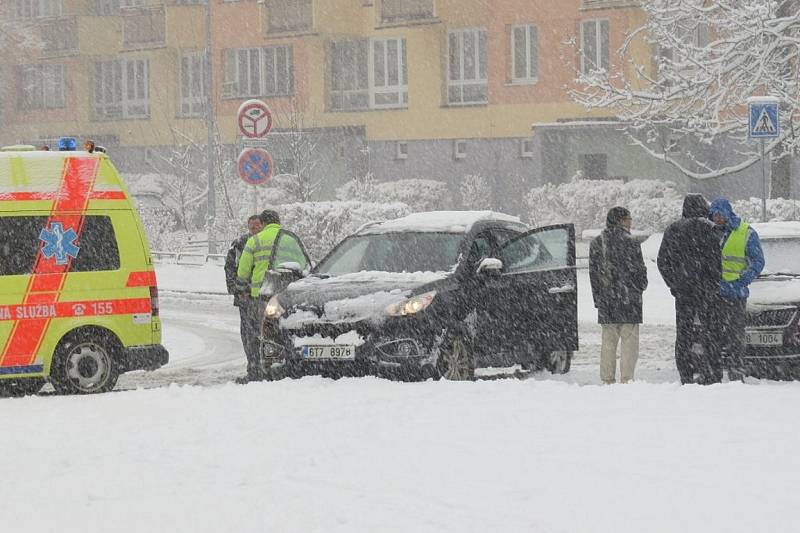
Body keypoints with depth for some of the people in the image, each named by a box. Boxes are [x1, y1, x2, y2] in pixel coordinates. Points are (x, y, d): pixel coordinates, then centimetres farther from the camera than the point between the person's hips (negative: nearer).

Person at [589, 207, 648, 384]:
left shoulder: (596, 243, 7)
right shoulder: (629, 242, -10)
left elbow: (593, 272, 10)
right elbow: (639, 270, -7)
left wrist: (598, 298, 16)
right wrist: (640, 288, 13)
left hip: (605, 301, 5)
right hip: (629, 300, -5)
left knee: (608, 341, 10)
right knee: (629, 340, -1)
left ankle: (607, 379, 10)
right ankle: (626, 379, -5)